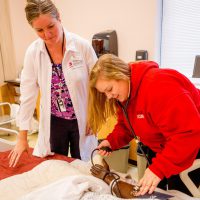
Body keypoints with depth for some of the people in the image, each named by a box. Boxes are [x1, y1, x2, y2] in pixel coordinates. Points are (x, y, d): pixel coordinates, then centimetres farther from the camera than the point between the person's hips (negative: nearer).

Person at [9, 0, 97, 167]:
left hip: (81, 120, -1)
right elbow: (28, 94, -7)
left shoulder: (82, 46, -16)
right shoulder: (33, 52, -10)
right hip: (54, 122, 2)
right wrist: (22, 137, -4)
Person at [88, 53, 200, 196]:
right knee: (149, 193, 16)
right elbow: (126, 124, 8)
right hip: (158, 150, 8)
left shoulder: (158, 87, -33)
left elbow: (188, 134, -36)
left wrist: (158, 168, -37)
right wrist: (112, 141, -10)